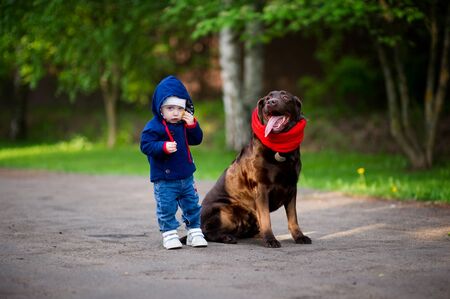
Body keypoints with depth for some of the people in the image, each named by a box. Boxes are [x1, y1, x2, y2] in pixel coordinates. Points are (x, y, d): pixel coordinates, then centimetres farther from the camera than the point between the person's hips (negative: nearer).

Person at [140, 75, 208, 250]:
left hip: (186, 176, 5)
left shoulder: (184, 124, 4)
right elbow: (146, 145, -19)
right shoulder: (153, 127, -14)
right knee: (166, 209, 0)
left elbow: (196, 140, 9)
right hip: (164, 180, -5)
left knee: (192, 206, 12)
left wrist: (192, 125, -9)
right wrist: (164, 147, -33)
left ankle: (194, 232, 23)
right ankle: (169, 234, 13)